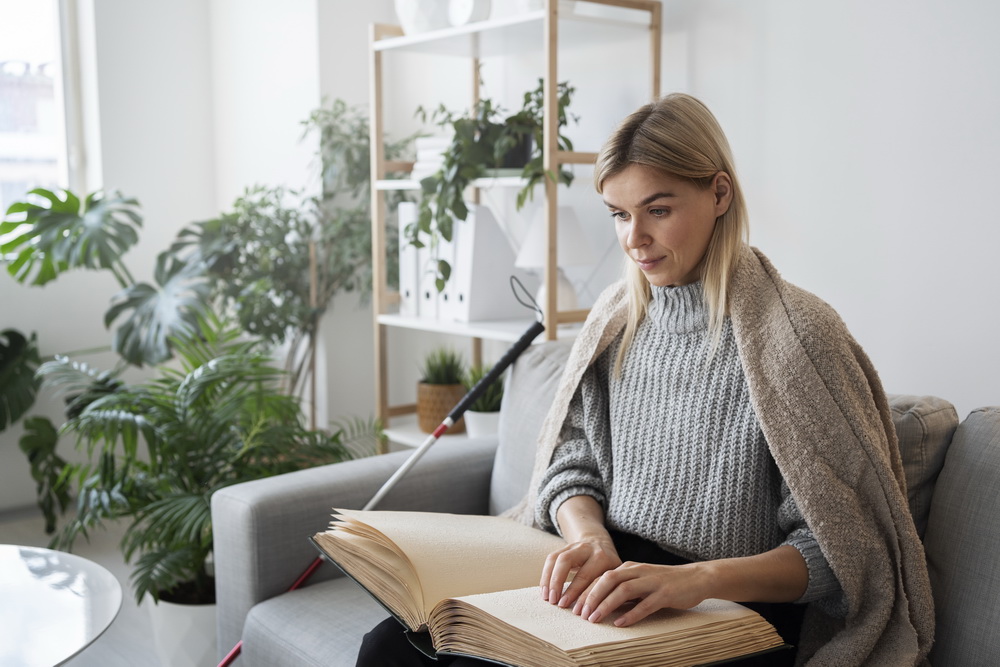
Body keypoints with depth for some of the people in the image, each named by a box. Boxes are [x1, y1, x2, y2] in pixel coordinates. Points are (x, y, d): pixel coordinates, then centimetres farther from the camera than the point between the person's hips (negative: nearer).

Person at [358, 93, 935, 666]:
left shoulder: (795, 333, -12)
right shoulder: (614, 318, 7)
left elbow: (837, 548, -12)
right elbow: (570, 467, 11)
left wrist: (699, 577, -28)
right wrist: (589, 538, -12)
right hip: (613, 591, 5)